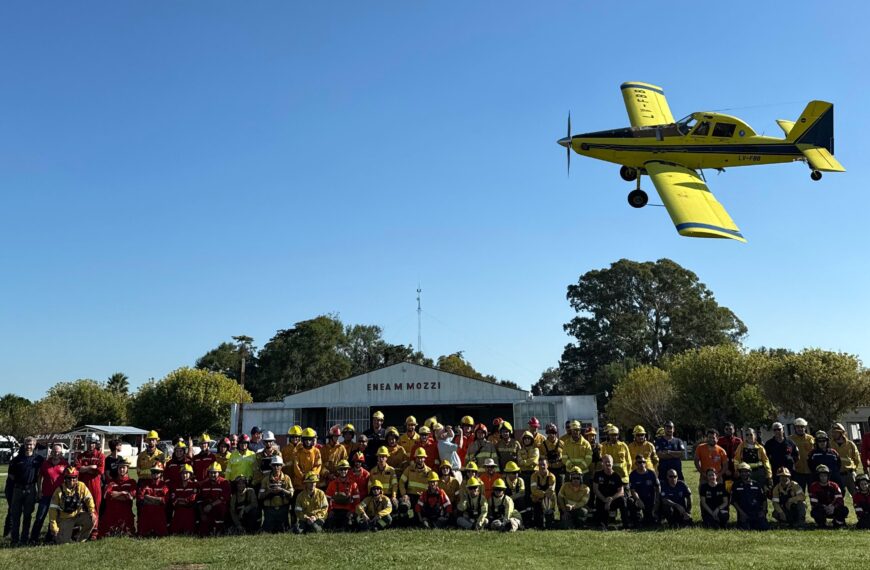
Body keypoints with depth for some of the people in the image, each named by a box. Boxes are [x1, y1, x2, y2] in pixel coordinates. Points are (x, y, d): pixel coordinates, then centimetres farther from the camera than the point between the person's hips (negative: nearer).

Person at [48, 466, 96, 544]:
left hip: (79, 516, 2)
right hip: (65, 519, -2)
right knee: (62, 541, -16)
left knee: (92, 519, -26)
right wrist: (54, 527, -11)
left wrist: (92, 512, -23)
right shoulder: (59, 491, -11)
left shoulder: (81, 486, -7)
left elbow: (89, 499, -7)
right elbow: (53, 509, -9)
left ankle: (80, 539, -3)